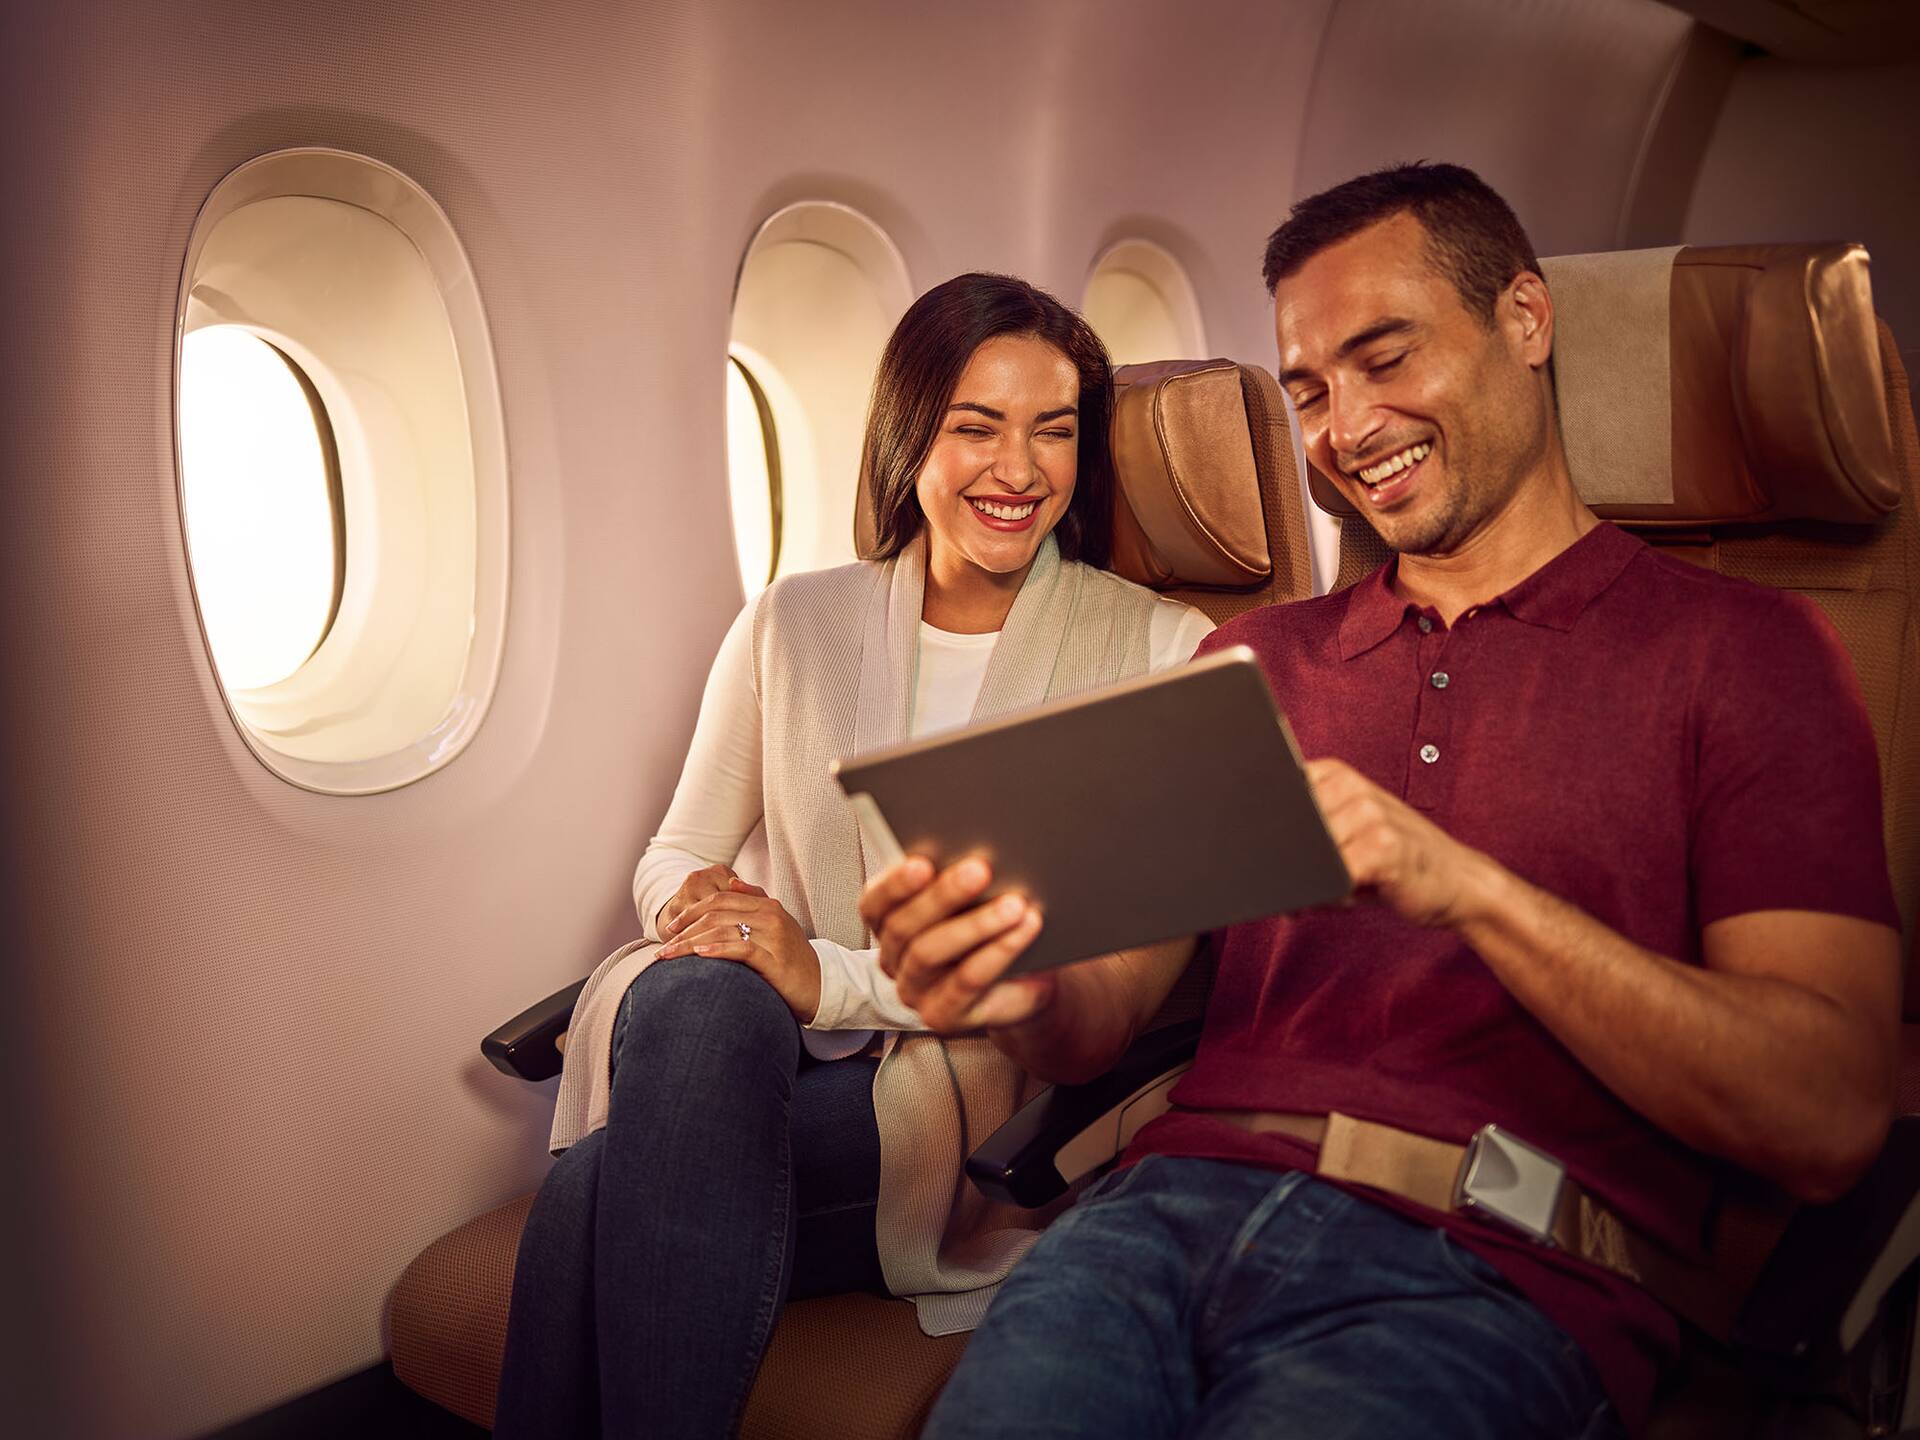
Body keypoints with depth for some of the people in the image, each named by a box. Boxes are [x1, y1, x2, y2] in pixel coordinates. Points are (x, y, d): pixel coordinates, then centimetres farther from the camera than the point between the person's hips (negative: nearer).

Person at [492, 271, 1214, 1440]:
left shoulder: (1159, 647, 2)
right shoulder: (794, 623, 13)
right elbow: (673, 858, 14)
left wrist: (838, 977, -18)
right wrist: (701, 908, -12)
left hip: (983, 1092, -3)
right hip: (745, 1054, 3)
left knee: (603, 1188, -30)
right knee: (696, 997, -35)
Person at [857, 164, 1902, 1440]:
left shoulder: (1741, 649, 6)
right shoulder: (1255, 657, 19)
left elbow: (1829, 1117, -6)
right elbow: (1106, 1016, 13)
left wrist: (1466, 887, -18)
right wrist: (1021, 990, -12)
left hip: (1494, 1273, -2)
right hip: (1184, 1202, 3)